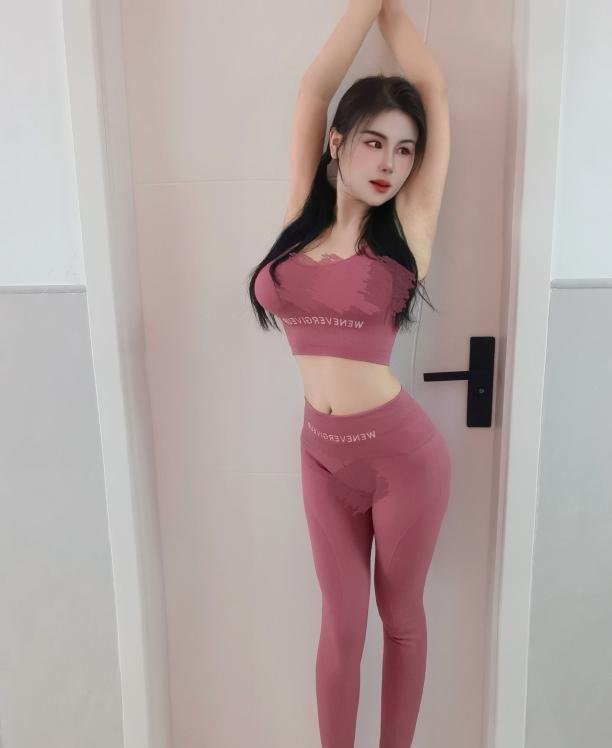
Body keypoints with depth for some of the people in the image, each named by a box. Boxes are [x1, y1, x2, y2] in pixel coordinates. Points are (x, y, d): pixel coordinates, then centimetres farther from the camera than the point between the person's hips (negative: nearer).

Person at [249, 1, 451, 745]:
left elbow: (433, 88, 3)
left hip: (401, 452, -2)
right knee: (341, 623, 15)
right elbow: (314, 86, 4)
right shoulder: (302, 218, 3)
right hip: (322, 455, 2)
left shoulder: (406, 229, -4)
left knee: (400, 614, 17)